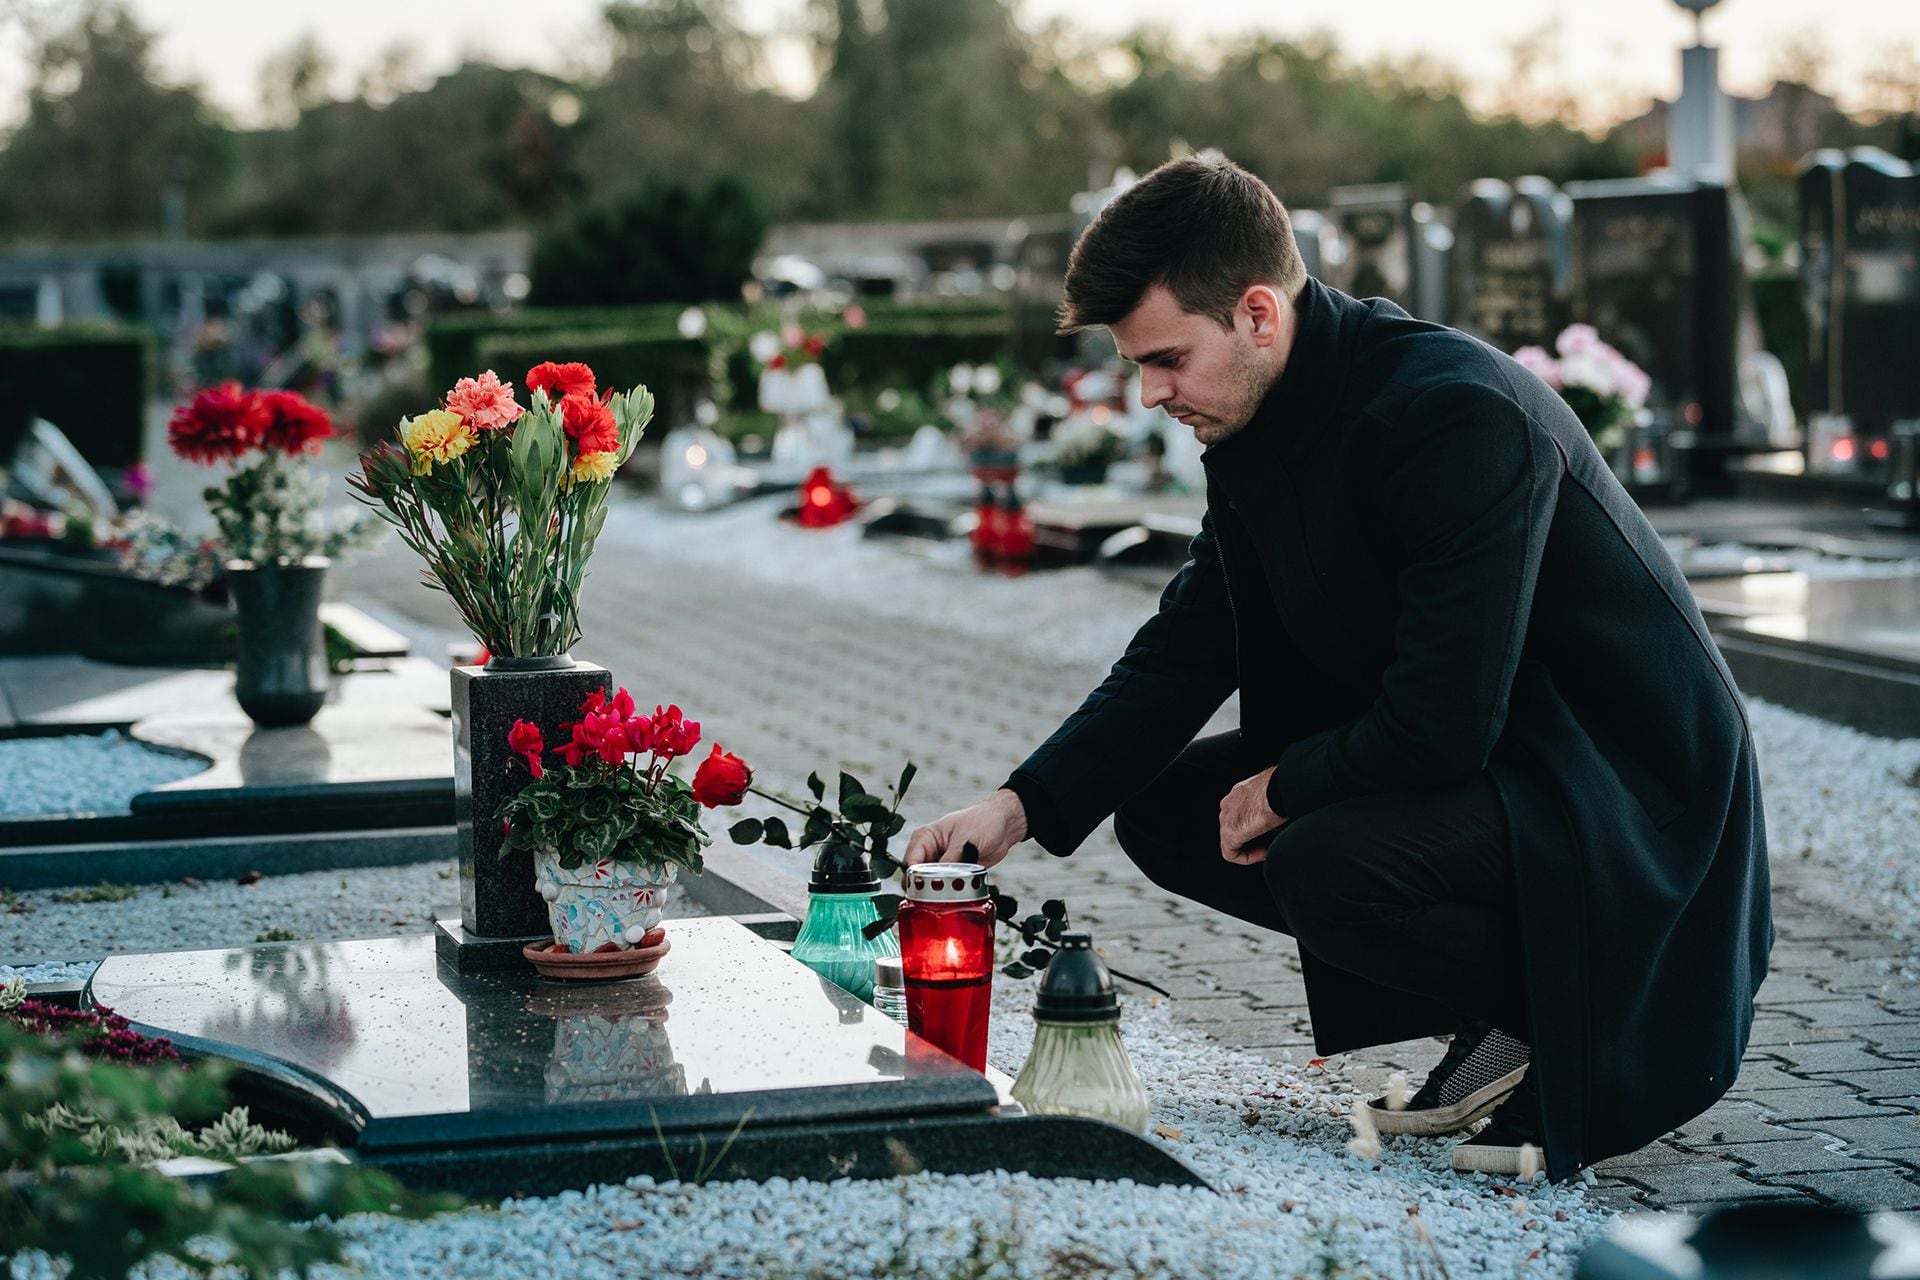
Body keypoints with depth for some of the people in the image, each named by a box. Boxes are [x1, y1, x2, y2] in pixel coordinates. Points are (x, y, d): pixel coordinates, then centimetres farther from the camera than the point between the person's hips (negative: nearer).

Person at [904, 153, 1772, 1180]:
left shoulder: (1461, 416, -28)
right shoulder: (1261, 420, 0)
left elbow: (1441, 726, -31)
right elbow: (1186, 649, 7)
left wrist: (1286, 787, -13)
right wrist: (1022, 806, -5)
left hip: (1626, 788, -10)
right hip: (1472, 757, 10)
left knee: (1325, 865, -32)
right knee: (1166, 812, 3)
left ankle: (1590, 1027, -5)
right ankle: (1505, 1016, 7)